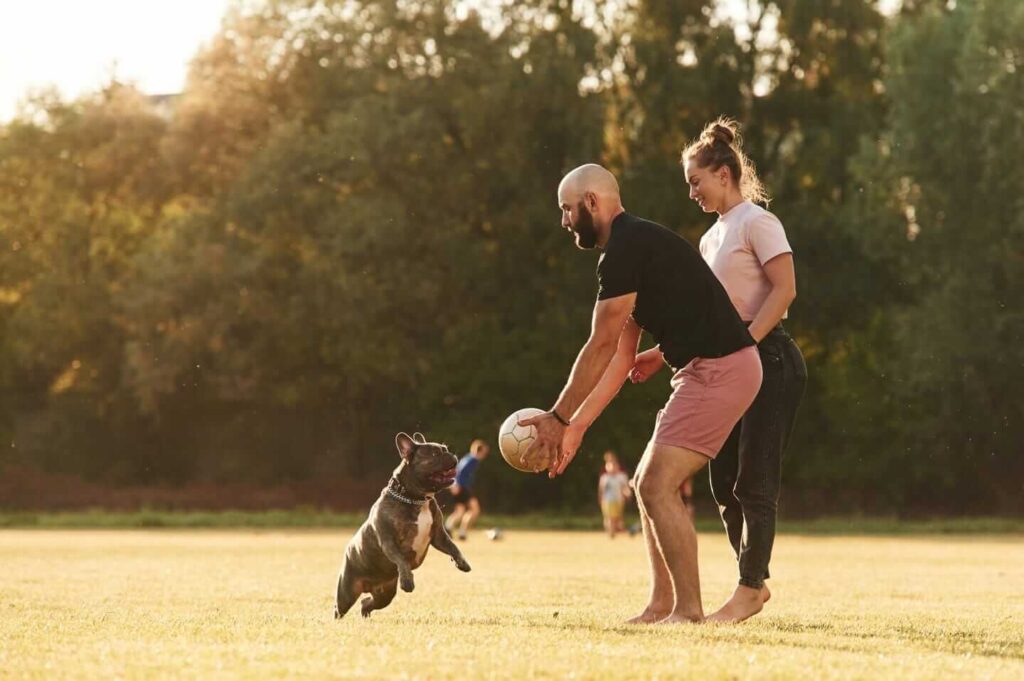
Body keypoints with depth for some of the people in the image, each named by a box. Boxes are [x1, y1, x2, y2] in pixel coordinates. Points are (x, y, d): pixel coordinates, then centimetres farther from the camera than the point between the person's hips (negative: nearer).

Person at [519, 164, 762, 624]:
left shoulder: (625, 250, -13)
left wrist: (558, 418, -3)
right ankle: (661, 606, 15)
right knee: (648, 484, 14)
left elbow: (600, 348, -11)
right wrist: (576, 427, 18)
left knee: (657, 486, -13)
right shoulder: (636, 246, 20)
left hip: (718, 371, -11)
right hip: (708, 372, 11)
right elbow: (621, 356, 20)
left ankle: (689, 611, -12)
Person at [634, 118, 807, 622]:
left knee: (754, 480, -9)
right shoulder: (711, 238, 18)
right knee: (724, 481, 7)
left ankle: (749, 589, -7)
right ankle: (754, 584, 17)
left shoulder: (757, 222, -7)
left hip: (768, 358, -9)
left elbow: (784, 289, -17)